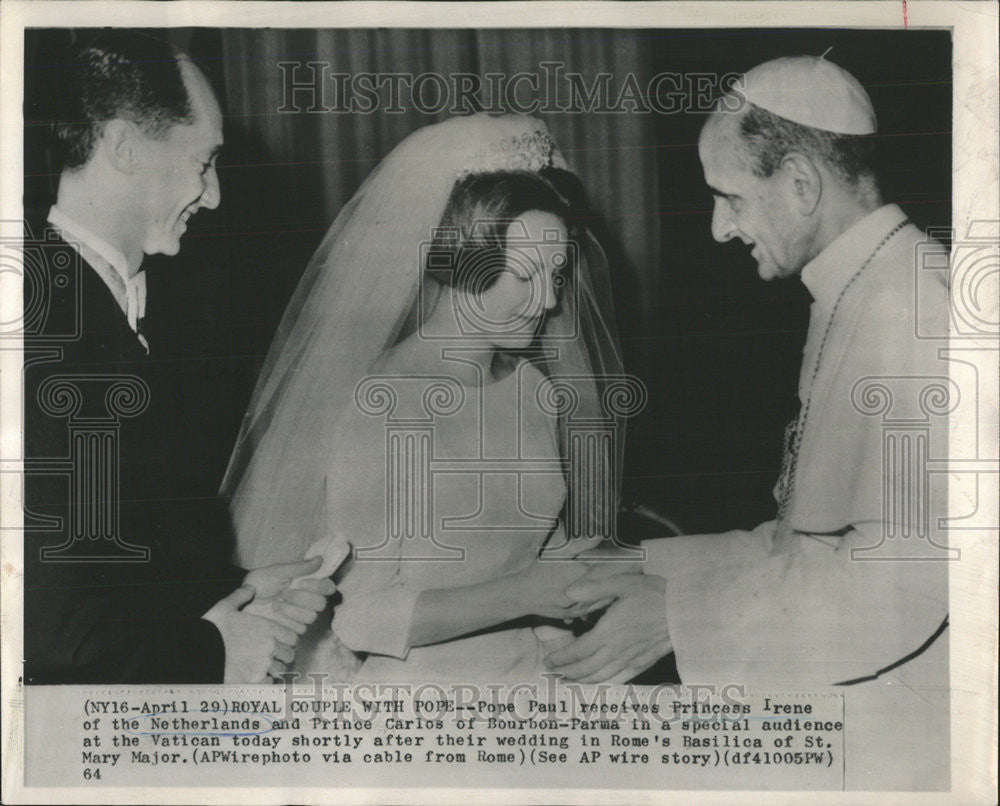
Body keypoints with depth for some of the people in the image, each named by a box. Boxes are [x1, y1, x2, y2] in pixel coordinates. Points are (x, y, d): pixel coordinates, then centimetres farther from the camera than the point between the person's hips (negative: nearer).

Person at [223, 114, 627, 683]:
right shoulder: (379, 407, -15)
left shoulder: (534, 391, 5)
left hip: (526, 673, 4)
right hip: (409, 681, -4)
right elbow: (363, 620, -17)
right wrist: (530, 591, -19)